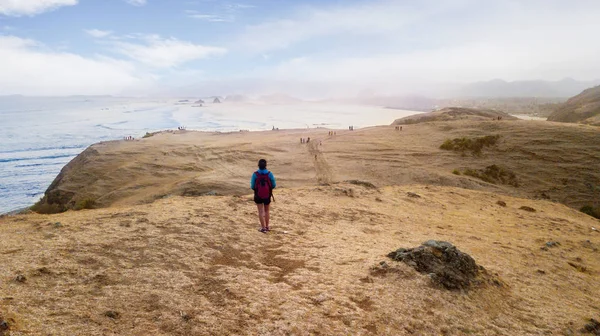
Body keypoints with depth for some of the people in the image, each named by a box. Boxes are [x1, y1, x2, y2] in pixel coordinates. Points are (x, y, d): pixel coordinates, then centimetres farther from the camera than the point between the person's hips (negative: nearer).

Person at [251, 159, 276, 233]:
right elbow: (274, 185, -7)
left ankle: (263, 227, 9)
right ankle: (267, 226, 27)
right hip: (267, 195, 1)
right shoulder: (269, 174, -13)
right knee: (266, 211, 19)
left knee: (260, 211, 9)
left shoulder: (255, 174, -14)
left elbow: (252, 186, -10)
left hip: (258, 195, -1)